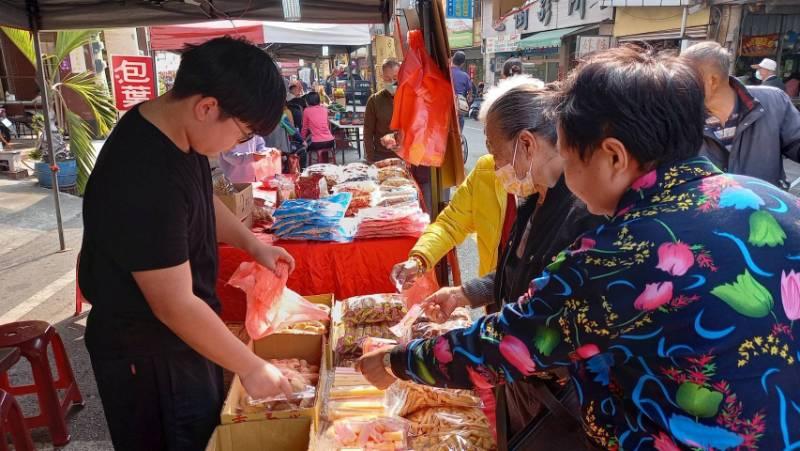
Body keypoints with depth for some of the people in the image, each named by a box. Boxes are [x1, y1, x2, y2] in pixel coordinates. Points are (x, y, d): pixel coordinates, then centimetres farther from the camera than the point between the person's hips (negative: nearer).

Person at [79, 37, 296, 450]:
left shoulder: (174, 129, -5)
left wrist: (253, 245, 2)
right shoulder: (144, 181, -34)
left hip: (180, 333, 8)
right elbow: (175, 307, -29)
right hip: (148, 354, -8)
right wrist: (251, 368, -20)